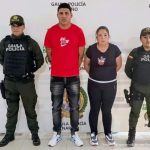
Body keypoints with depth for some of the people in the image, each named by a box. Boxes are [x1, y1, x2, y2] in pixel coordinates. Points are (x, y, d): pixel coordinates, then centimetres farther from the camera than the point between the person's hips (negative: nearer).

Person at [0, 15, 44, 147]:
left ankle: (35, 134, 22)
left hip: (26, 82, -3)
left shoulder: (30, 42, -4)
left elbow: (40, 60, 1)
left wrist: (31, 70, 1)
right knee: (11, 110, 15)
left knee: (30, 110, 8)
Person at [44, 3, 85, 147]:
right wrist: (58, 66, 12)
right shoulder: (51, 31, -2)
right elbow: (49, 53, 7)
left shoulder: (78, 31, -3)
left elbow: (80, 54, 3)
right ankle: (57, 133, 25)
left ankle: (75, 134, 24)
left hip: (73, 76, 0)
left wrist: (74, 68, 8)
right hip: (56, 76, 1)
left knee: (74, 107, 9)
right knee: (56, 107, 9)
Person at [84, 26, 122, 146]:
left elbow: (119, 64, 6)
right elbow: (86, 64, 7)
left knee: (107, 110, 10)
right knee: (94, 109, 10)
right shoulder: (91, 49, -8)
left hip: (110, 85, 0)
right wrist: (94, 74, 9)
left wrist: (110, 74, 8)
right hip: (94, 85, 0)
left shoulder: (114, 49, -8)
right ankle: (93, 134, 26)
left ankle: (108, 134, 29)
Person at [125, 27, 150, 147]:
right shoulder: (135, 52, -5)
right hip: (137, 88, -1)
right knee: (135, 112, 9)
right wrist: (135, 79, 6)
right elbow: (127, 69, 3)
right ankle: (131, 136, 24)